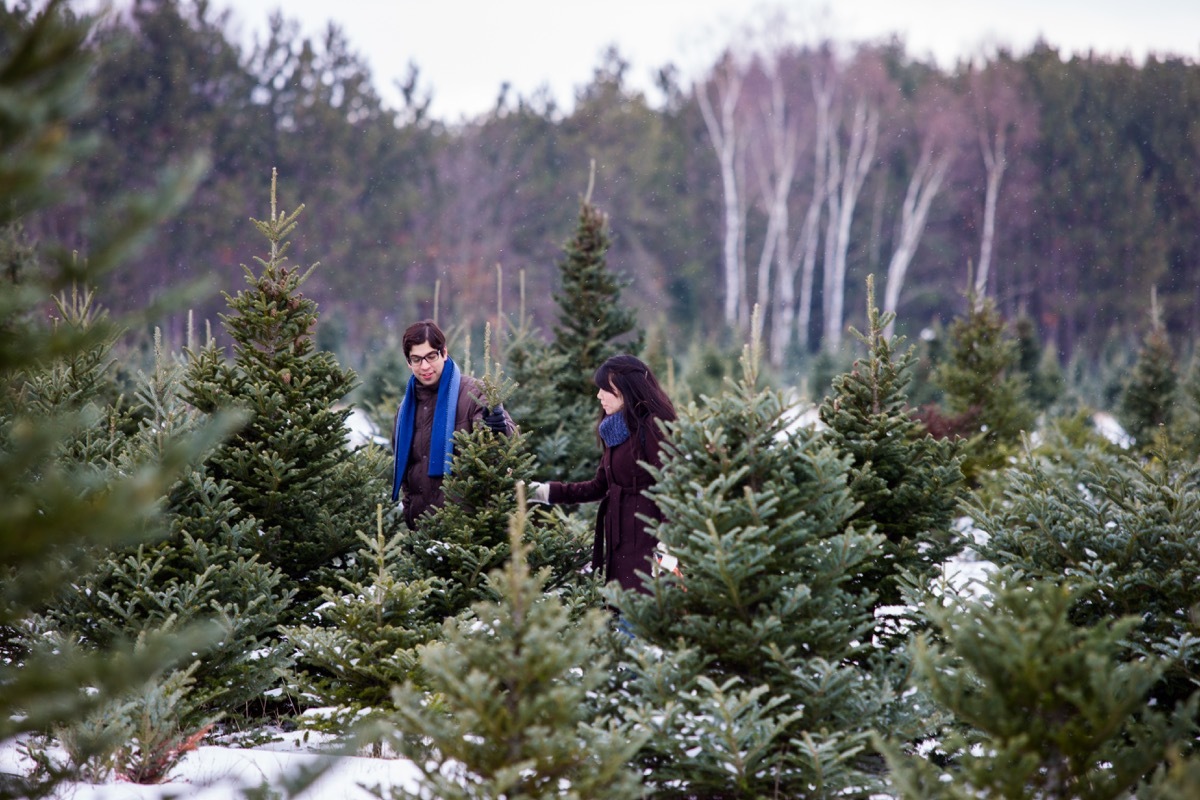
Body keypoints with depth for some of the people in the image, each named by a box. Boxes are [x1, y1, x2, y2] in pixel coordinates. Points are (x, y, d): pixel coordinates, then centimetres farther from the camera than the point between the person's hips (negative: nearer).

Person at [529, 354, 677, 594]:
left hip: (646, 539, -9)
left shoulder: (652, 427, -12)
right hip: (618, 539, 9)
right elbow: (600, 486, 20)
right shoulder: (614, 431, 15)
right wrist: (545, 492, 16)